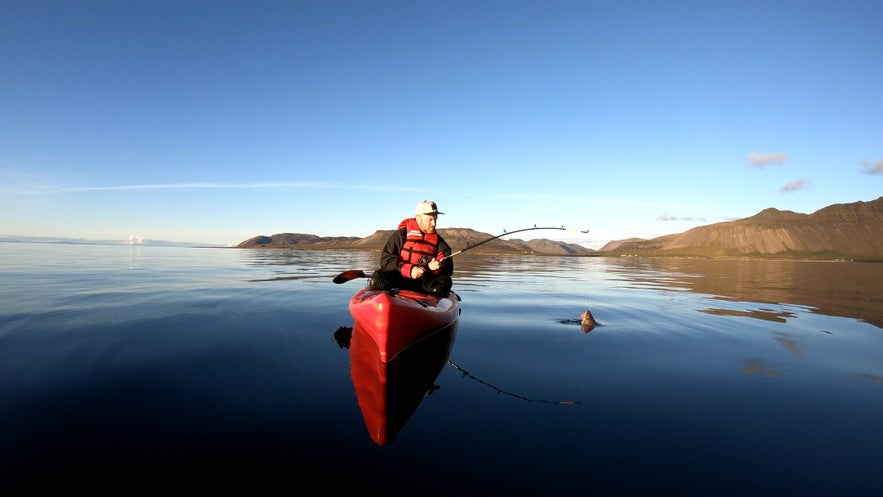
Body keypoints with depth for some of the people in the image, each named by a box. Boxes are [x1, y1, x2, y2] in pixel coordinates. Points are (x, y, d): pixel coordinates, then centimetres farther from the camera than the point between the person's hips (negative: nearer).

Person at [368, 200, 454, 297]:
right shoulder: (401, 234, 3)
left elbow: (449, 269, 6)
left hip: (425, 282, 2)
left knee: (445, 281, -27)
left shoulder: (438, 240, 13)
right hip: (398, 279, -2)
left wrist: (437, 267, -19)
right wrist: (409, 270, -20)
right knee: (378, 277, -29)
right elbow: (386, 260, -6)